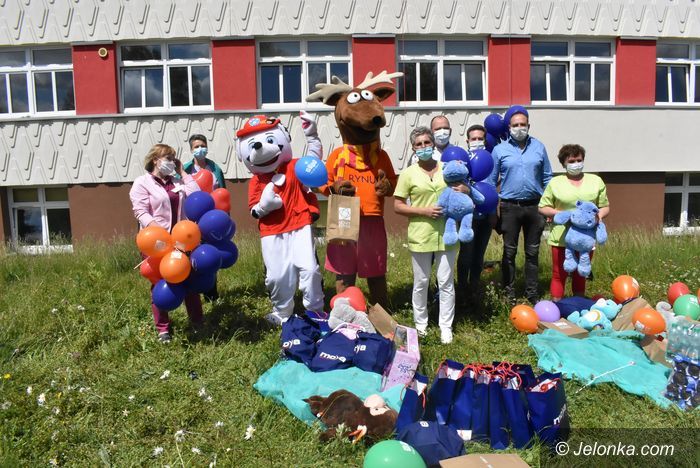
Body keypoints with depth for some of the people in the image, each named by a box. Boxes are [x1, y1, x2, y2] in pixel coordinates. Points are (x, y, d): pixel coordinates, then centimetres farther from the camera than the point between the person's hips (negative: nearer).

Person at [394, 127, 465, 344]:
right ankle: (420, 324, 27)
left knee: (446, 282, 7)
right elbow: (398, 206, -4)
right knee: (421, 283, 11)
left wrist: (465, 190, -7)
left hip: (446, 234, 2)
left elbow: (461, 189, 18)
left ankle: (446, 327, 18)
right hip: (420, 236, -2)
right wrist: (424, 211, -16)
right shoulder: (408, 173, -2)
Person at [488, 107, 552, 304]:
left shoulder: (538, 147, 6)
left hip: (534, 206, 2)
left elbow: (547, 177, 11)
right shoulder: (499, 150, 1)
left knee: (533, 251, 10)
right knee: (509, 252, 6)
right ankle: (509, 292, 17)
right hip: (510, 207, -2)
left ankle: (532, 292, 22)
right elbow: (491, 181, 4)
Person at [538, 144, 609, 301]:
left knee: (580, 275, 15)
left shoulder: (596, 181, 8)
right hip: (562, 237, -2)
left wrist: (599, 215, -9)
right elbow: (543, 207, 1)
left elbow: (605, 206, 13)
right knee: (559, 274, 4)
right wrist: (561, 213, -15)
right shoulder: (555, 182, 1)